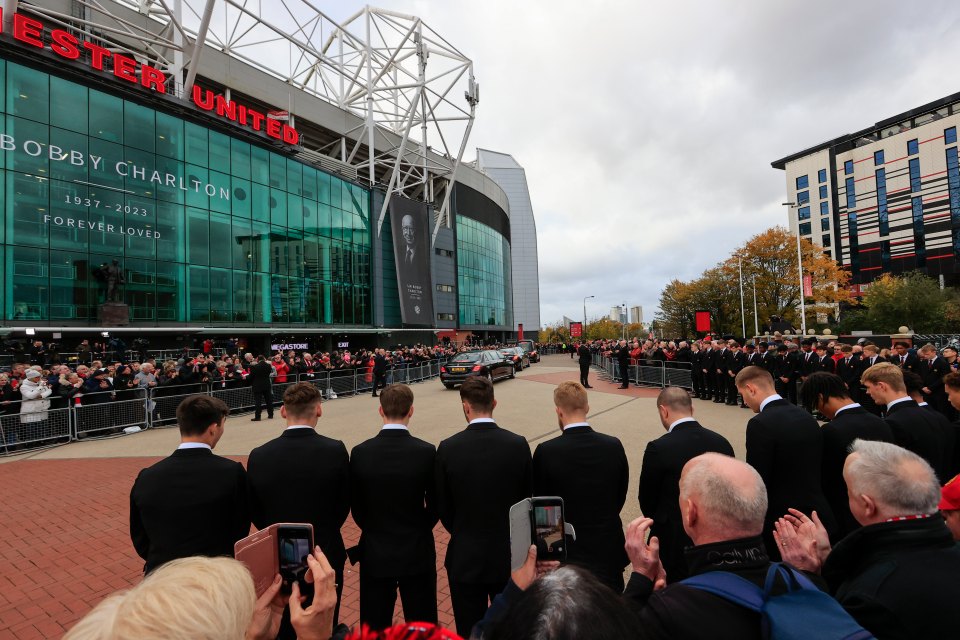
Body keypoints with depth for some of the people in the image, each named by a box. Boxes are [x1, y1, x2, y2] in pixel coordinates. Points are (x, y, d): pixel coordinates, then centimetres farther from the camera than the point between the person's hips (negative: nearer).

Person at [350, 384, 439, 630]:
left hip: (375, 551, 2)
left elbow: (355, 506, -2)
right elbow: (436, 505, -6)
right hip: (417, 551, -1)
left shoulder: (360, 452, -13)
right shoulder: (427, 452, -18)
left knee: (375, 625, 20)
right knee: (422, 624, 18)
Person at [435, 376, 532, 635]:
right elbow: (526, 499, -2)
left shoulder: (448, 448, -17)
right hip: (509, 554, 2)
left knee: (470, 631, 19)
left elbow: (444, 508, -5)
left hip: (465, 557, -1)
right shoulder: (519, 445, -14)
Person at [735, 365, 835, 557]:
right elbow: (814, 468, 11)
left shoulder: (760, 424, -22)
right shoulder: (807, 417, 3)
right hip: (817, 515, 8)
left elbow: (756, 481, -19)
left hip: (780, 520, -7)